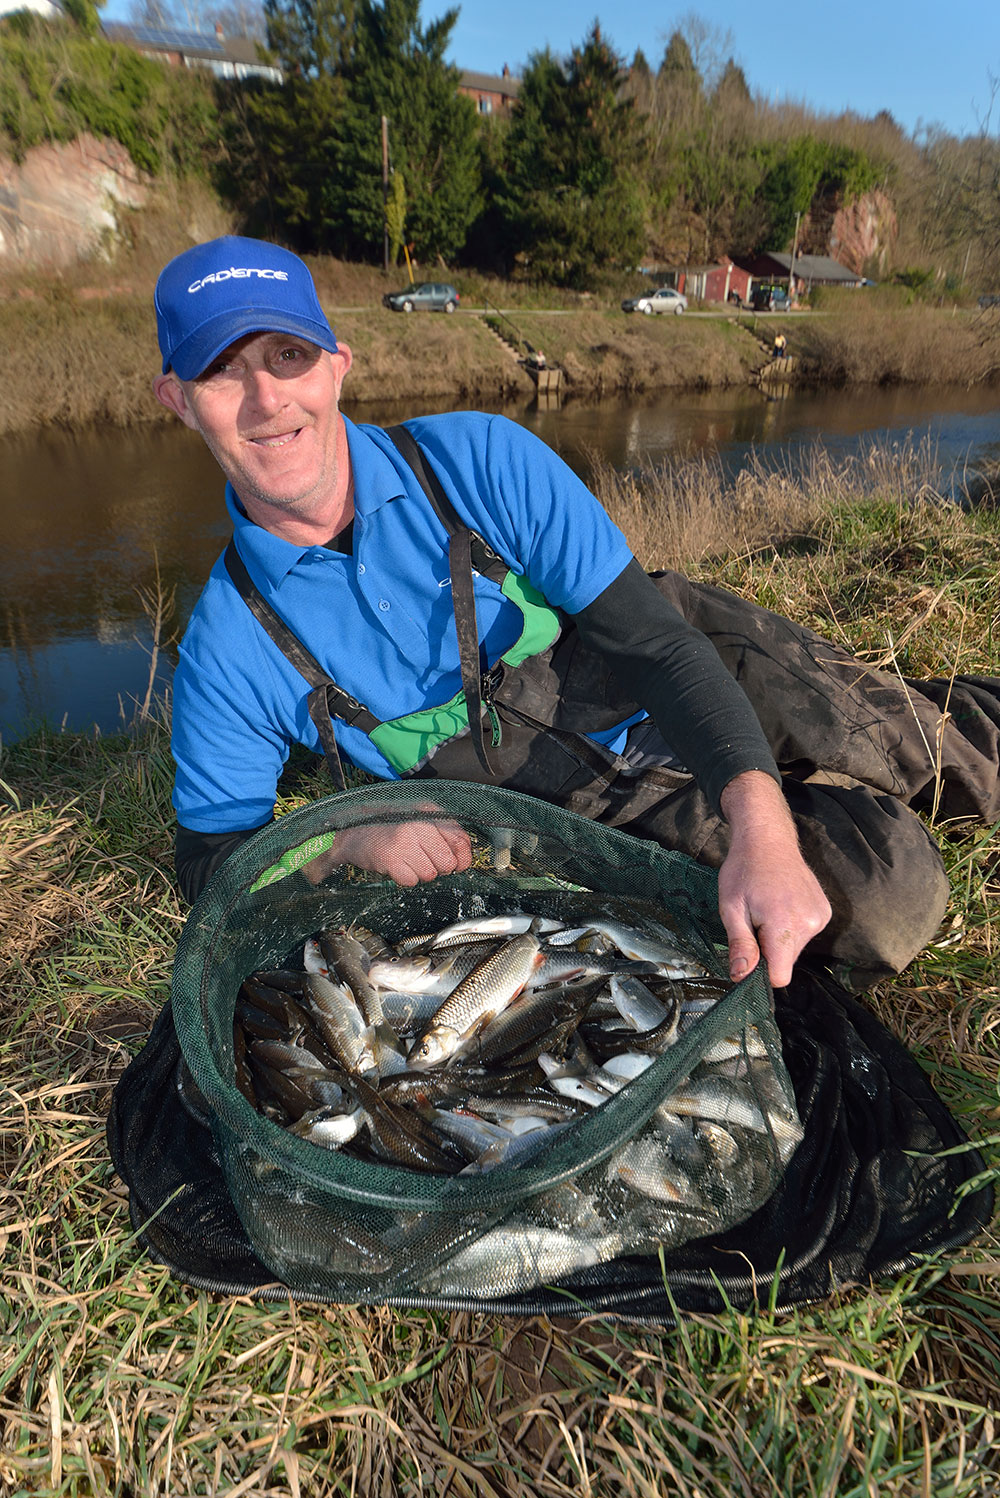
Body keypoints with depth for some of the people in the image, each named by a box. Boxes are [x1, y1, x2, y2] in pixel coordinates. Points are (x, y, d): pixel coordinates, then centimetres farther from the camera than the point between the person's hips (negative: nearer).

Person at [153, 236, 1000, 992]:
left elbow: (654, 638, -20)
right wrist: (350, 842, -25)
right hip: (606, 805, 0)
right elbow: (212, 856, -3)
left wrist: (759, 822, -35)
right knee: (889, 905, -15)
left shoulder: (477, 458, -16)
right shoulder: (231, 650, -10)